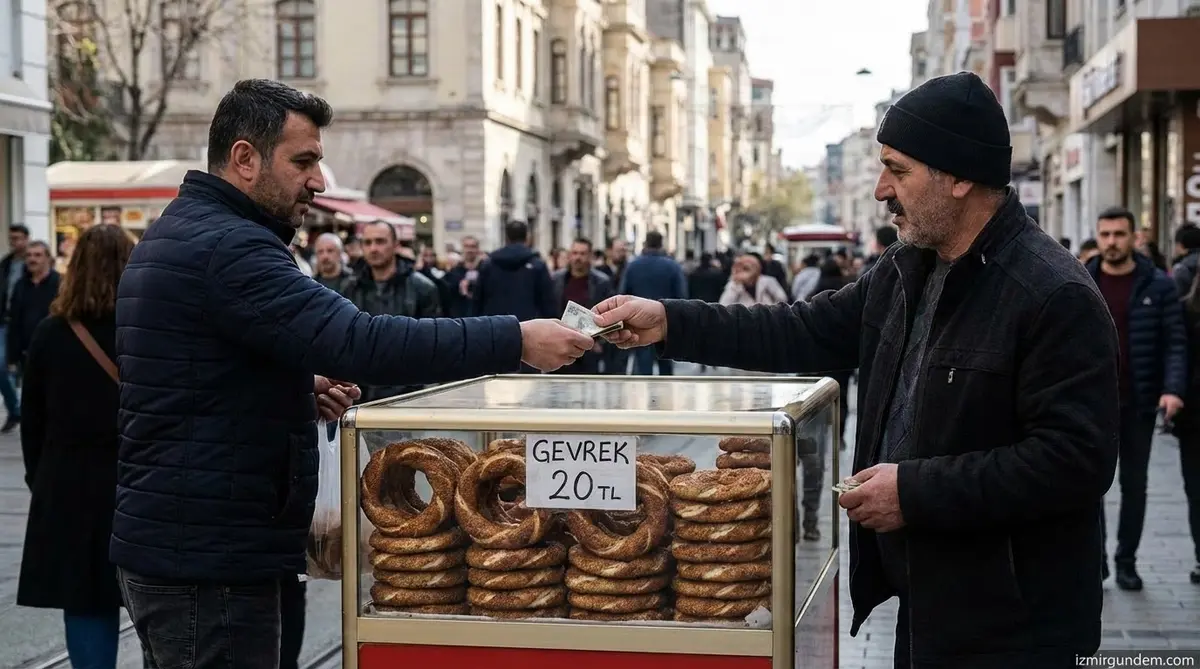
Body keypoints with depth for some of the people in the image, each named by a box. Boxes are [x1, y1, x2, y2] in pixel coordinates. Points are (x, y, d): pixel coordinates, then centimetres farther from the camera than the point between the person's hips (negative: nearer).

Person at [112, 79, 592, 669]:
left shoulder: (176, 235, 15)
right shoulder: (225, 245, -19)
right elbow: (360, 341, -29)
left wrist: (300, 388, 8)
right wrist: (515, 341, -26)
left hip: (168, 546, 11)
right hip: (207, 558, -11)